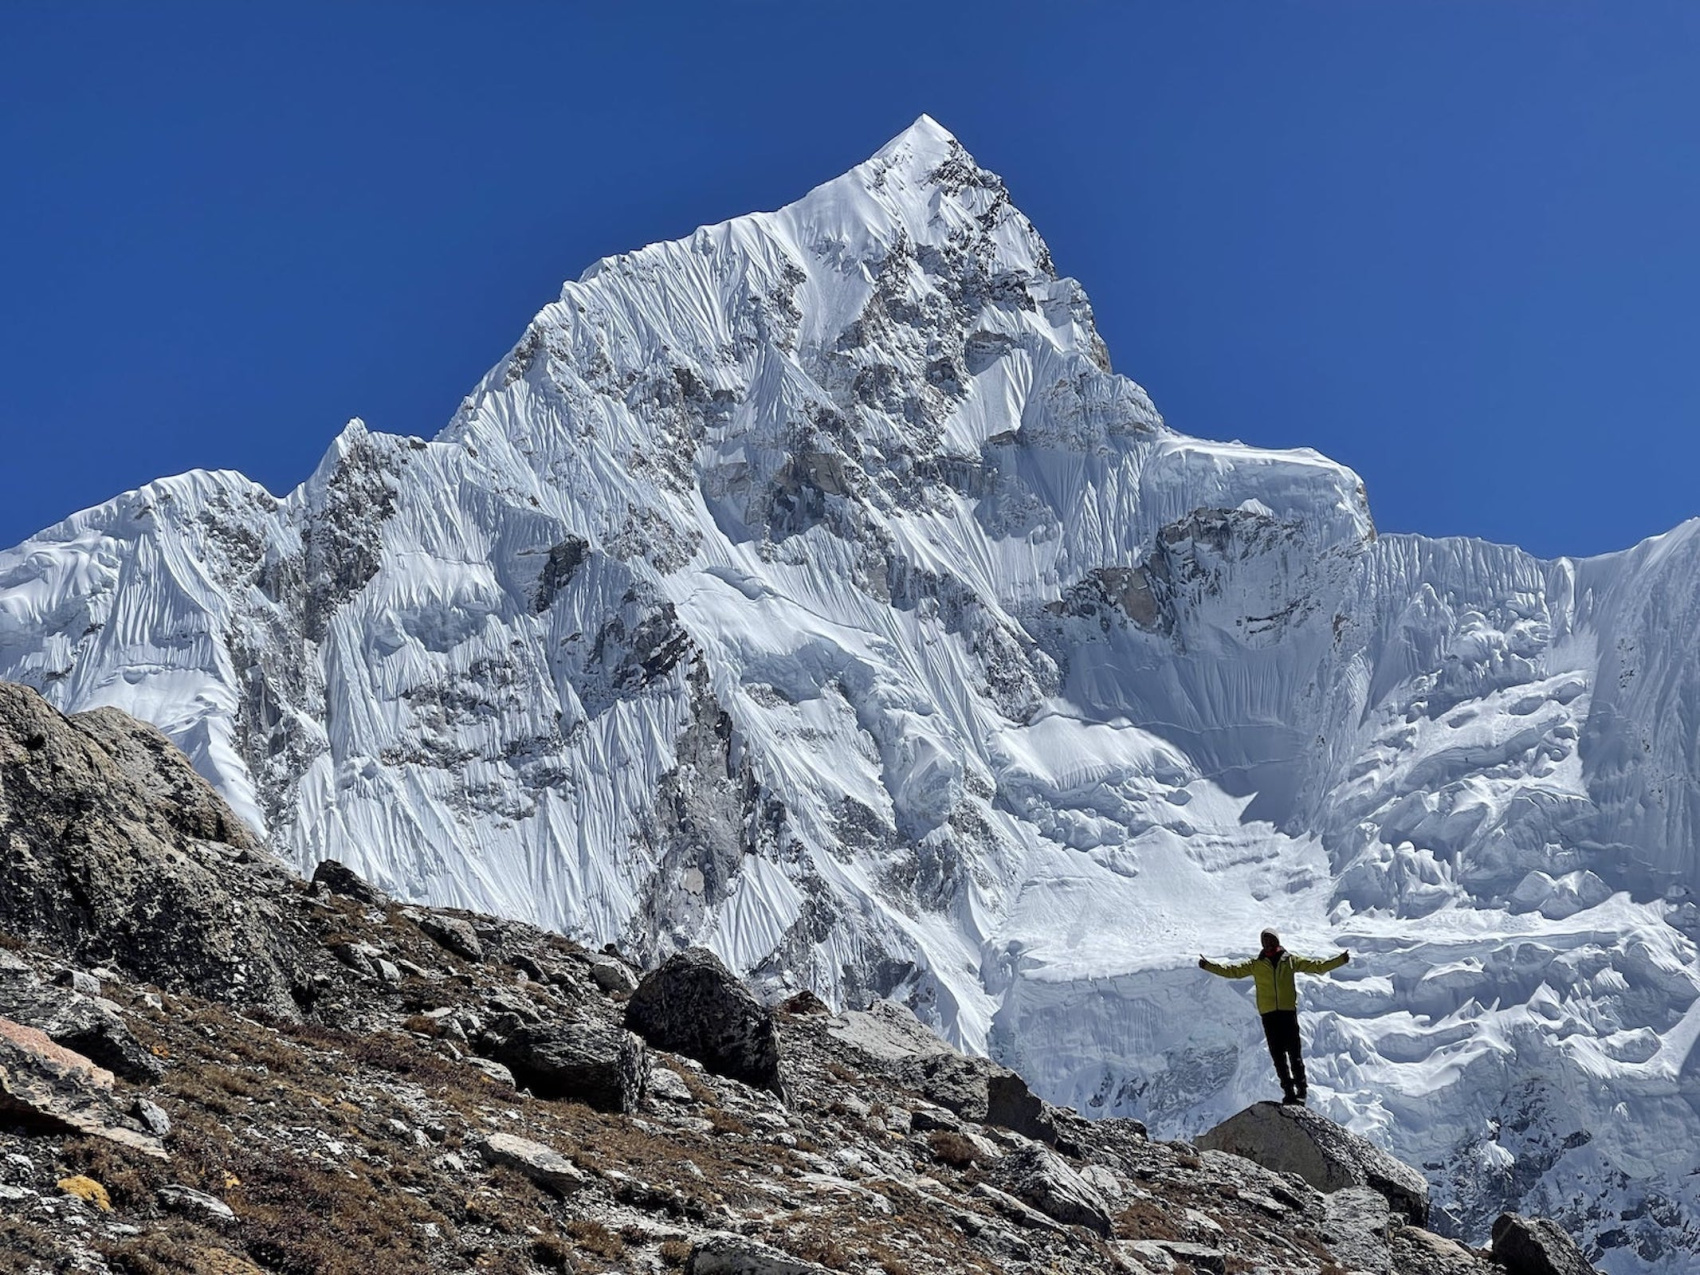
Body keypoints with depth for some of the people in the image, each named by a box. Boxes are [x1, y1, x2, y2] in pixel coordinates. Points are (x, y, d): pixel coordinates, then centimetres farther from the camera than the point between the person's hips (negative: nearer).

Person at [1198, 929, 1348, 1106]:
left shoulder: (1290, 960, 10)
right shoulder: (1256, 964, 10)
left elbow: (1318, 966, 12)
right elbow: (1232, 971, 6)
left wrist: (1340, 960, 5)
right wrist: (1209, 965, -4)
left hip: (1288, 1011, -1)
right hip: (1269, 1014, 1)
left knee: (1294, 1053, -6)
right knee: (1278, 1055, 1)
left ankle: (1300, 1091, -3)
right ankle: (1289, 1093, 5)